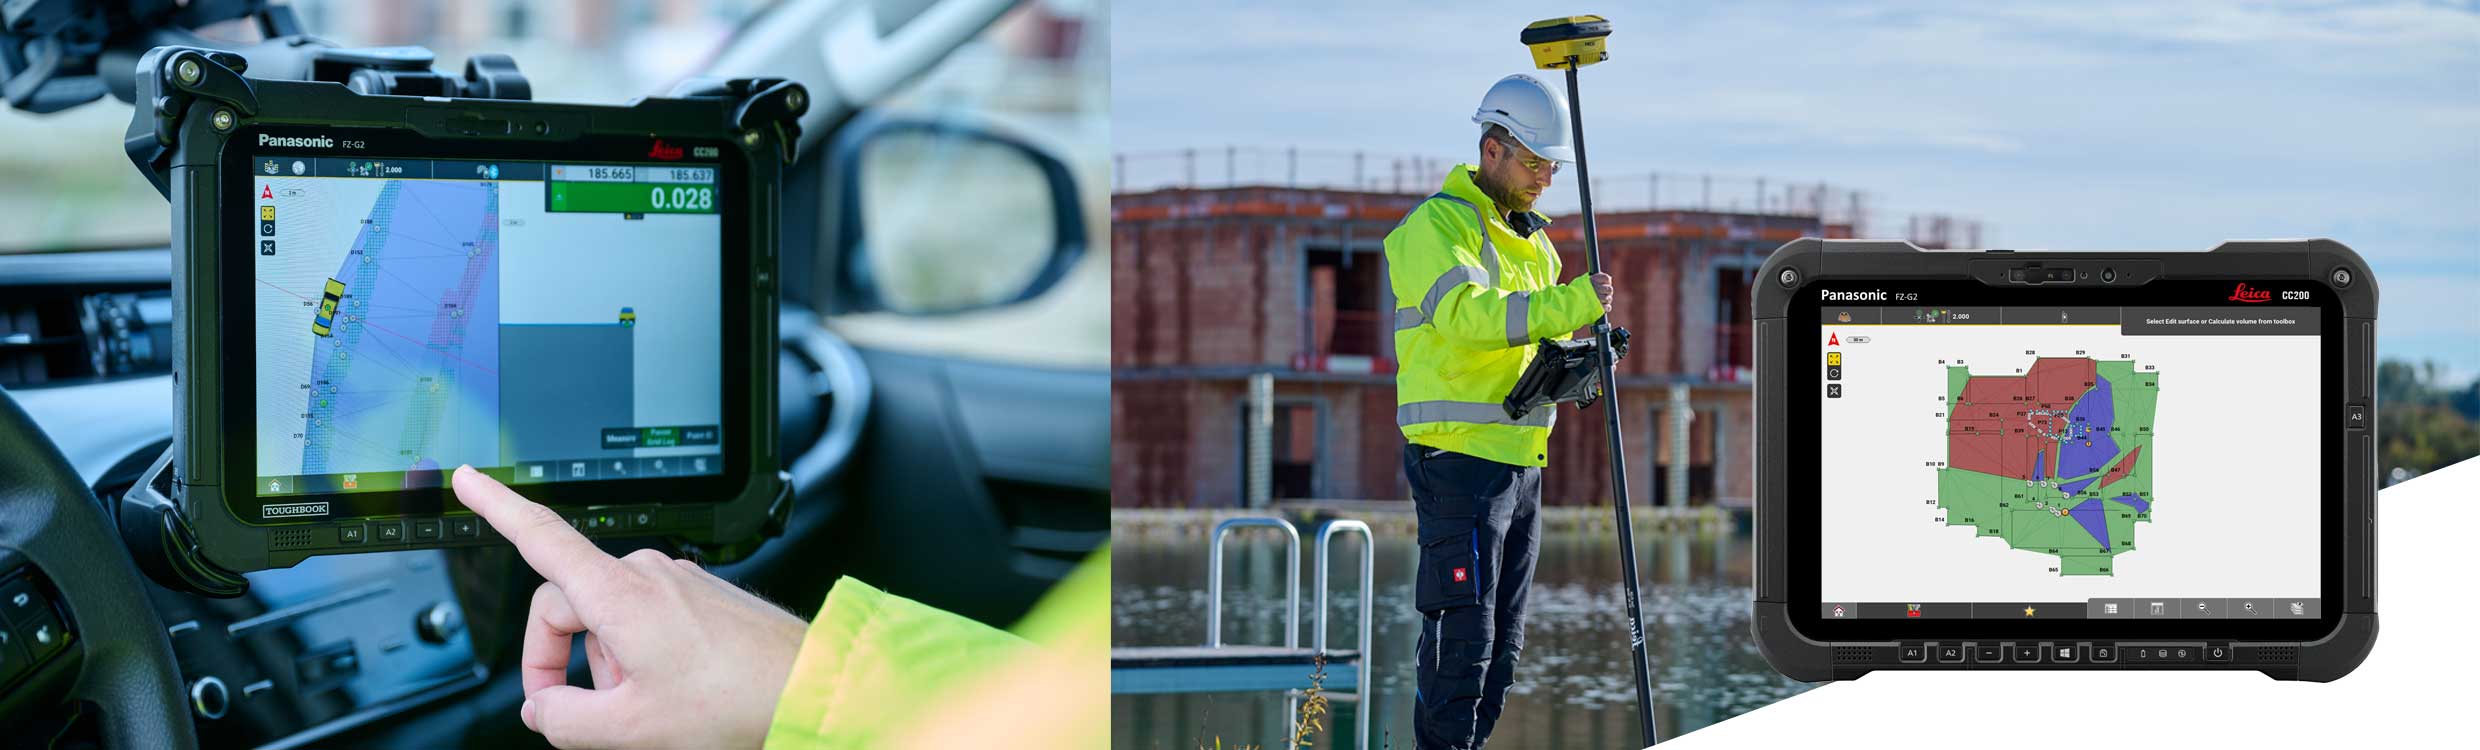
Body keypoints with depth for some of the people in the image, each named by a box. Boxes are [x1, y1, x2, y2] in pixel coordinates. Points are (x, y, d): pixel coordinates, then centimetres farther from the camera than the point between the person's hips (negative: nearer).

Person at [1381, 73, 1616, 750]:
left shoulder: (1532, 241, 20)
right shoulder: (1437, 225, -9)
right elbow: (1468, 314, -26)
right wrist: (1575, 303, -29)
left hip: (1522, 462, 9)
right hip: (1458, 458, -9)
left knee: (1502, 643, 13)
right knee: (1461, 637, -9)